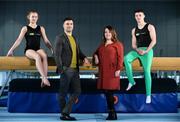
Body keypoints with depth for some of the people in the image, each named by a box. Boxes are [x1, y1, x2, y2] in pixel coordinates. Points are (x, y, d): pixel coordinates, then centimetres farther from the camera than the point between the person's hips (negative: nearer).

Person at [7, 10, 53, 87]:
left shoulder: (41, 28, 14)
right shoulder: (25, 28, 8)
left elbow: (46, 41, 13)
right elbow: (19, 40, 4)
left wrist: (52, 49, 3)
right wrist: (11, 50, -3)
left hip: (38, 49, 2)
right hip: (29, 50, -2)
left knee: (44, 56, -34)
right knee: (38, 56, -37)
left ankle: (43, 80, -38)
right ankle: (44, 78, -43)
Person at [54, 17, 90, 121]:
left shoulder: (74, 38, 18)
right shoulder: (60, 38, -4)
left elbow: (78, 51, 20)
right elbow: (57, 55, -10)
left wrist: (84, 58, -1)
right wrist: (61, 69, -15)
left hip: (75, 70, 7)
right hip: (66, 70, -7)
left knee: (77, 91, 6)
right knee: (63, 93, 3)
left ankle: (66, 112, 15)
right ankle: (63, 114, 15)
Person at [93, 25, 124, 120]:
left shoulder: (118, 44, -1)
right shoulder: (102, 45, 19)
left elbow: (120, 58, -8)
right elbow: (96, 53, 34)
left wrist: (118, 69, -16)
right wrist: (95, 56, 11)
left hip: (112, 72, -6)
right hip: (103, 72, 6)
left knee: (109, 92, -9)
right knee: (106, 92, 6)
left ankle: (112, 113, 2)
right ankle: (112, 113, 16)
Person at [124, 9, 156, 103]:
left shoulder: (150, 27, 2)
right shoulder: (134, 30, 15)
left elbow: (154, 41, -7)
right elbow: (133, 44, 13)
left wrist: (146, 51, -16)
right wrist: (137, 50, -10)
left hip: (147, 50, -4)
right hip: (137, 50, 4)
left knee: (147, 72, -10)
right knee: (126, 58, -25)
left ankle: (148, 95, -4)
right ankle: (131, 81, -16)